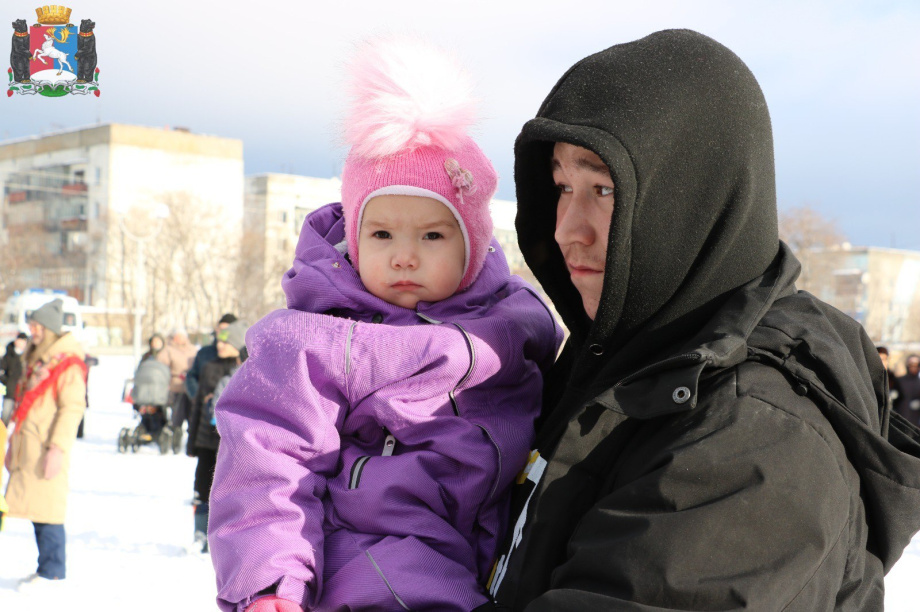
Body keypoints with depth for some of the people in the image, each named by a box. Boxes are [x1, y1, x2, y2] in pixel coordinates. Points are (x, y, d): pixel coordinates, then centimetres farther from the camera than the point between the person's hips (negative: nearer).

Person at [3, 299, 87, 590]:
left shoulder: (68, 364, -10)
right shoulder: (35, 360, 18)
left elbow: (72, 408, -15)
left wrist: (57, 448, -20)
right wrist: (14, 444, 23)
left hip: (48, 448, -9)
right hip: (28, 446, 9)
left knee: (46, 508, -7)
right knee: (34, 508, 11)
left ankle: (51, 571, 1)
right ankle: (48, 568, 19)